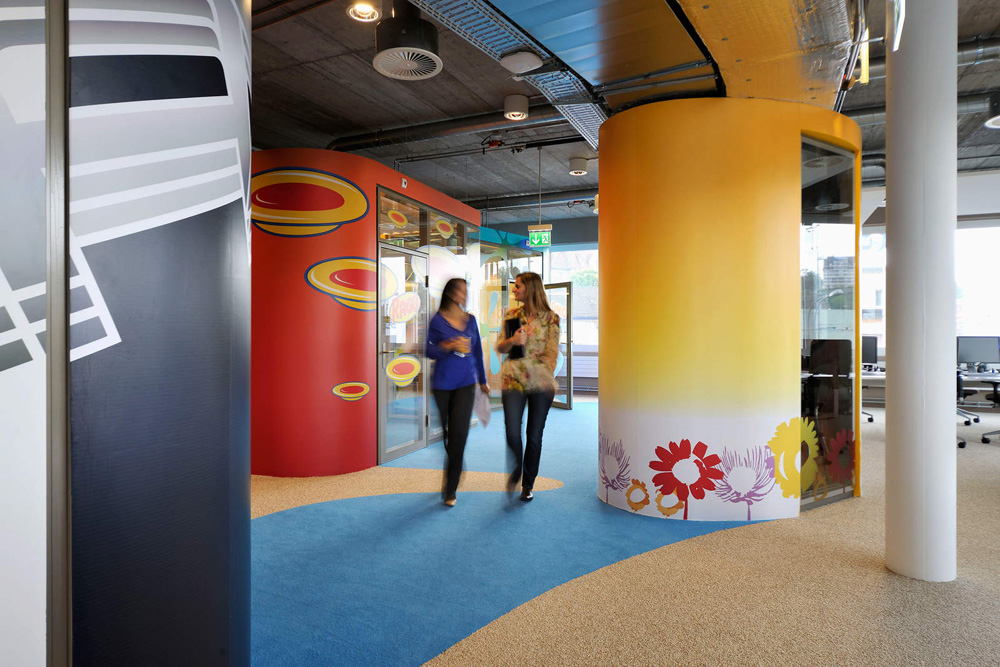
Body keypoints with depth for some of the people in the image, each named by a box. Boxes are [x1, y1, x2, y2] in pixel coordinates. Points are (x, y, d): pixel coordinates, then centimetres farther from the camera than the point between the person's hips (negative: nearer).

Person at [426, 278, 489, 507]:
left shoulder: (471, 320, 7)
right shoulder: (438, 320, -2)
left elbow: (477, 351, 15)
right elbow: (430, 351, -2)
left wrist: (482, 380, 19)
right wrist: (449, 346, -20)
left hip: (466, 384, 2)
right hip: (442, 384, -1)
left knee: (459, 434, -8)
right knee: (443, 435, 8)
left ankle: (451, 489, 0)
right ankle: (444, 479, 30)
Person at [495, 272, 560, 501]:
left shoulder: (550, 318, 0)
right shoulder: (511, 315, 9)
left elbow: (553, 351, -1)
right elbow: (500, 347, 9)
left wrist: (547, 376, -13)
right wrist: (512, 340, -12)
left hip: (540, 383, -1)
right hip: (513, 379, 2)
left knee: (534, 437, 5)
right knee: (512, 433, -8)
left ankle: (528, 484, 22)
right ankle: (516, 470, 22)